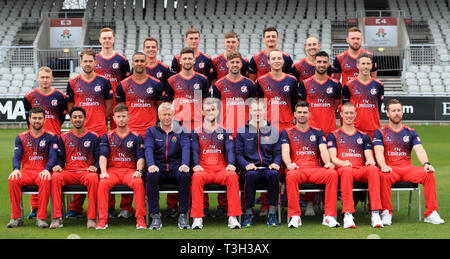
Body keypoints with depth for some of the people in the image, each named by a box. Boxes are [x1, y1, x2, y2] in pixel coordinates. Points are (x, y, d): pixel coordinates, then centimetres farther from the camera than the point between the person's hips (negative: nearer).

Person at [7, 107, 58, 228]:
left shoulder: (51, 137, 9)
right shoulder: (21, 137, 15)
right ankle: (16, 217, -25)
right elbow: (17, 156, 4)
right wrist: (16, 169, -19)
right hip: (26, 172, 2)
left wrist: (47, 170, -25)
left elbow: (53, 156, -3)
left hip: (42, 172, -2)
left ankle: (41, 218, -33)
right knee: (12, 179, -31)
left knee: (45, 180, -38)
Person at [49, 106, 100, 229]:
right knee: (55, 176, -32)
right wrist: (58, 166, -6)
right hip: (68, 172, 2)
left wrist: (95, 167, -12)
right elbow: (60, 158, 15)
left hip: (87, 171, -2)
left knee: (93, 178, -38)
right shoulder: (64, 137, 16)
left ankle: (92, 218, -33)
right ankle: (57, 218, -31)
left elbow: (99, 158, 8)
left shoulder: (93, 137, 11)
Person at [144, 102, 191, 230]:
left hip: (176, 167, 0)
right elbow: (148, 149, -6)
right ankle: (155, 215, -30)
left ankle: (183, 215, -27)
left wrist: (185, 164, -26)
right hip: (158, 167, 0)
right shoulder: (151, 131, 11)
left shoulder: (181, 131, 11)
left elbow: (185, 147, -5)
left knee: (185, 175, -34)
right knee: (151, 175, -35)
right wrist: (151, 165, -27)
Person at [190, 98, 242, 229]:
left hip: (221, 169, 1)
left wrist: (231, 164, -14)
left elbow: (230, 148, 5)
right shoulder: (196, 132, 15)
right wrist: (196, 164, -17)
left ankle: (233, 217, -31)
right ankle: (198, 218, -34)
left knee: (233, 176, -32)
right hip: (204, 169, -1)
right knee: (197, 177, -36)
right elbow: (194, 150, 3)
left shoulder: (225, 131, 17)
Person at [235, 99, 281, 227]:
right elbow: (239, 153, 6)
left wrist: (276, 163, -9)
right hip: (251, 167, -1)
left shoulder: (274, 131, 15)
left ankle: (272, 214, -28)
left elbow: (278, 152, 13)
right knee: (251, 175, -37)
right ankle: (248, 214, -28)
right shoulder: (242, 131, 11)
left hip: (268, 167, 1)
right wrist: (246, 164, -13)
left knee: (274, 174, -35)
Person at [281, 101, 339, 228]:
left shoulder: (318, 132, 21)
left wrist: (327, 163, -16)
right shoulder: (287, 133, 16)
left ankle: (329, 216, -29)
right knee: (291, 175, -39)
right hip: (297, 169, -2)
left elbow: (323, 151, 7)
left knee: (332, 174, -30)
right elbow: (285, 152, 2)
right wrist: (289, 164, -21)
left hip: (315, 169, 2)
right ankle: (295, 216, -33)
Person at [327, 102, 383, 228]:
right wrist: (342, 163, -20)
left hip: (360, 171, 2)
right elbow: (333, 158, 4)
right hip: (342, 169, -2)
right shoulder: (333, 135, 17)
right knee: (347, 170, -40)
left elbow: (369, 157, 15)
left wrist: (370, 161, -12)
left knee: (373, 169, -34)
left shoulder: (363, 136, 25)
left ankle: (375, 214, -42)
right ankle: (347, 215, -48)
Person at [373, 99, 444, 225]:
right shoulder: (380, 132, 9)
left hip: (408, 169, 3)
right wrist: (383, 166, -28)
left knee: (429, 174, -24)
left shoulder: (410, 132, 17)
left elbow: (419, 149, 2)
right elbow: (379, 152, -6)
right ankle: (386, 213, -27)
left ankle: (431, 213, -23)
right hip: (390, 169, -3)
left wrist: (426, 163, -20)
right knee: (384, 176, -38)